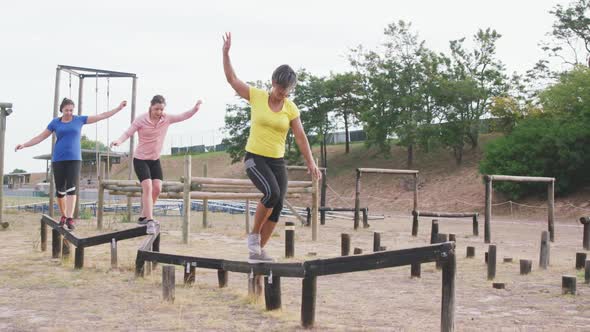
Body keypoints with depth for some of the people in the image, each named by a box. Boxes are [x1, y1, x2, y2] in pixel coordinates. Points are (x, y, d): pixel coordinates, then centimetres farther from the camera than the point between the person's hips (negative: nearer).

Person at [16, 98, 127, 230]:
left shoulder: (79, 119, 5)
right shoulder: (55, 122, 6)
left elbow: (101, 116, 6)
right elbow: (40, 137, 9)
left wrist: (119, 108, 3)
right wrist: (24, 145, -1)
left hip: (74, 159, -1)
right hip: (58, 160, 1)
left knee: (71, 188, -15)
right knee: (60, 190, 3)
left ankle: (70, 219, -20)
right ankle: (63, 215, 23)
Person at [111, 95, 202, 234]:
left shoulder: (166, 118, -4)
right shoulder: (141, 120, -16)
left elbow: (183, 116, -1)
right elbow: (128, 132, -16)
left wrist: (196, 108, -18)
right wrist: (119, 141, -35)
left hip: (155, 160, 5)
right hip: (141, 159, -5)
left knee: (157, 188, -1)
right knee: (147, 187, -17)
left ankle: (143, 216, 15)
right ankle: (150, 221, -18)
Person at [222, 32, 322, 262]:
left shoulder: (291, 108, 1)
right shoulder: (257, 96, -3)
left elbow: (300, 137, 0)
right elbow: (231, 78, -1)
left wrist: (311, 163, -6)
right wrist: (226, 52, -9)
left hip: (277, 161, 4)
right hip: (255, 158, -4)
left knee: (277, 207, -2)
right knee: (272, 193, -28)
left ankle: (258, 250, 11)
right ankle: (254, 235, -7)